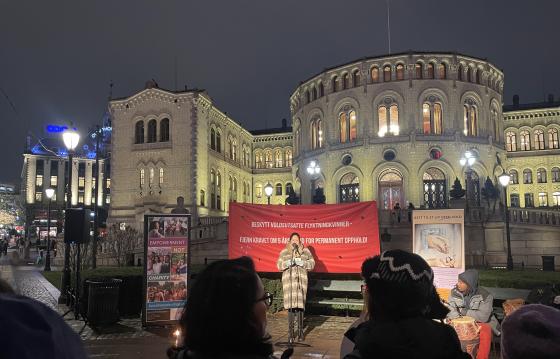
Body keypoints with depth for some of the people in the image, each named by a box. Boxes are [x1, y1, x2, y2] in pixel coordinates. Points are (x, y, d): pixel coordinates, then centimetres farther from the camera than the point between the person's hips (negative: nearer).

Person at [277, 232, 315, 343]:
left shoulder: (306, 251, 12)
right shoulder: (284, 252, 12)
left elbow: (312, 264, 6)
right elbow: (279, 265, 6)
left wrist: (302, 263, -10)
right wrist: (288, 263, -12)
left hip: (301, 281, 0)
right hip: (288, 281, 0)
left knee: (300, 305, -2)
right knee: (290, 306, -5)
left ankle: (300, 331, 11)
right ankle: (290, 332, 3)